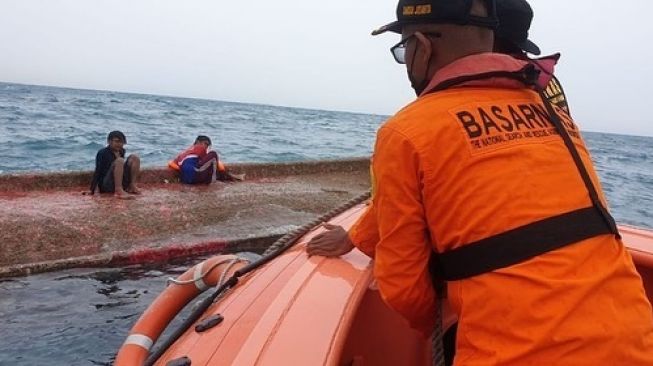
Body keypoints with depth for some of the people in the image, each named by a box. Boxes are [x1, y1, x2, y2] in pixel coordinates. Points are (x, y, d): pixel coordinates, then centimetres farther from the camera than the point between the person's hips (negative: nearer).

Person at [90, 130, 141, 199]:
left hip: (122, 182, 6)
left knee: (134, 157, -4)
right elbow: (97, 172, -10)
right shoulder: (102, 153, -7)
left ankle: (132, 186, -10)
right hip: (106, 185, -6)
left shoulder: (121, 152, 11)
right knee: (119, 161, -29)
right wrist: (92, 190, -14)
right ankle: (118, 191, -35)